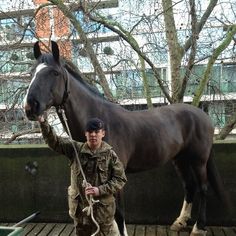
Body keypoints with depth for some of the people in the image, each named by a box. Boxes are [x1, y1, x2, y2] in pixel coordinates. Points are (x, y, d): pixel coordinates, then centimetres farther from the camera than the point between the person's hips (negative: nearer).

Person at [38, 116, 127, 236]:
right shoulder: (75, 149, -2)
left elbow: (120, 179, -8)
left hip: (103, 207, -3)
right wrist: (43, 123, -21)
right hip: (80, 206, 3)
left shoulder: (110, 154, -9)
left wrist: (100, 190, -19)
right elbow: (54, 141, -7)